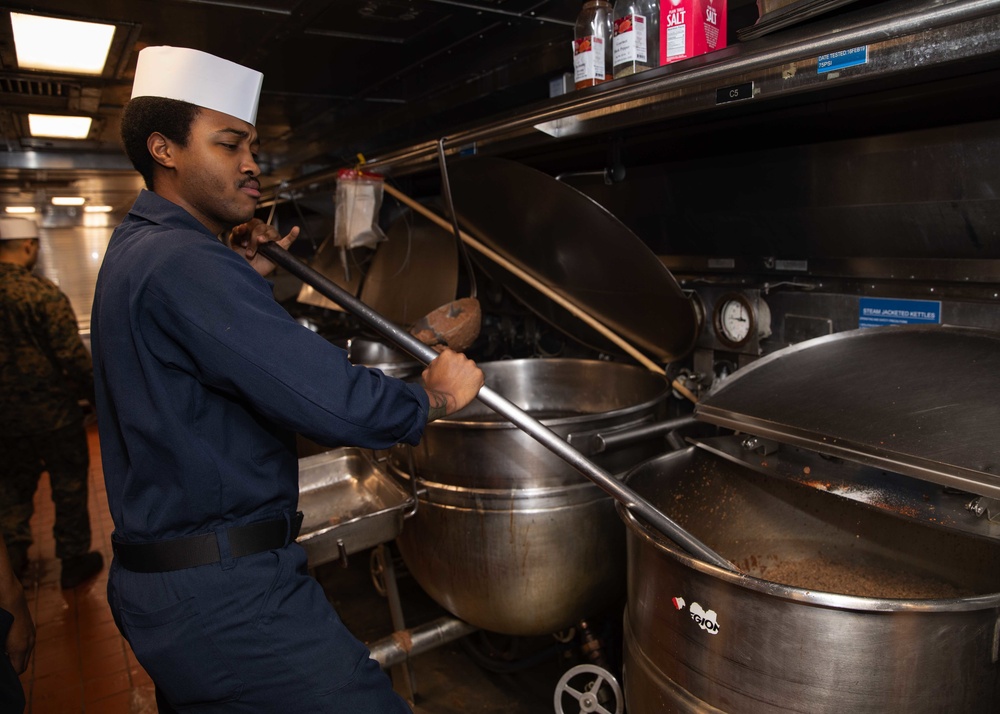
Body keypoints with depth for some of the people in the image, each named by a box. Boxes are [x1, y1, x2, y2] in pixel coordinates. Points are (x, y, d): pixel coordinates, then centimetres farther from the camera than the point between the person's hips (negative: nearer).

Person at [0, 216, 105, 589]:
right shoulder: (43, 293, -18)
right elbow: (72, 356, -19)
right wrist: (97, 394, -6)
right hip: (51, 410, -5)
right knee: (69, 485, 9)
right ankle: (74, 561, 20)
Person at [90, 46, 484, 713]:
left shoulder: (135, 250, 13)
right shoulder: (184, 262, -21)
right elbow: (331, 400, -28)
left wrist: (249, 280, 8)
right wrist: (434, 395, -12)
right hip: (226, 592, -11)